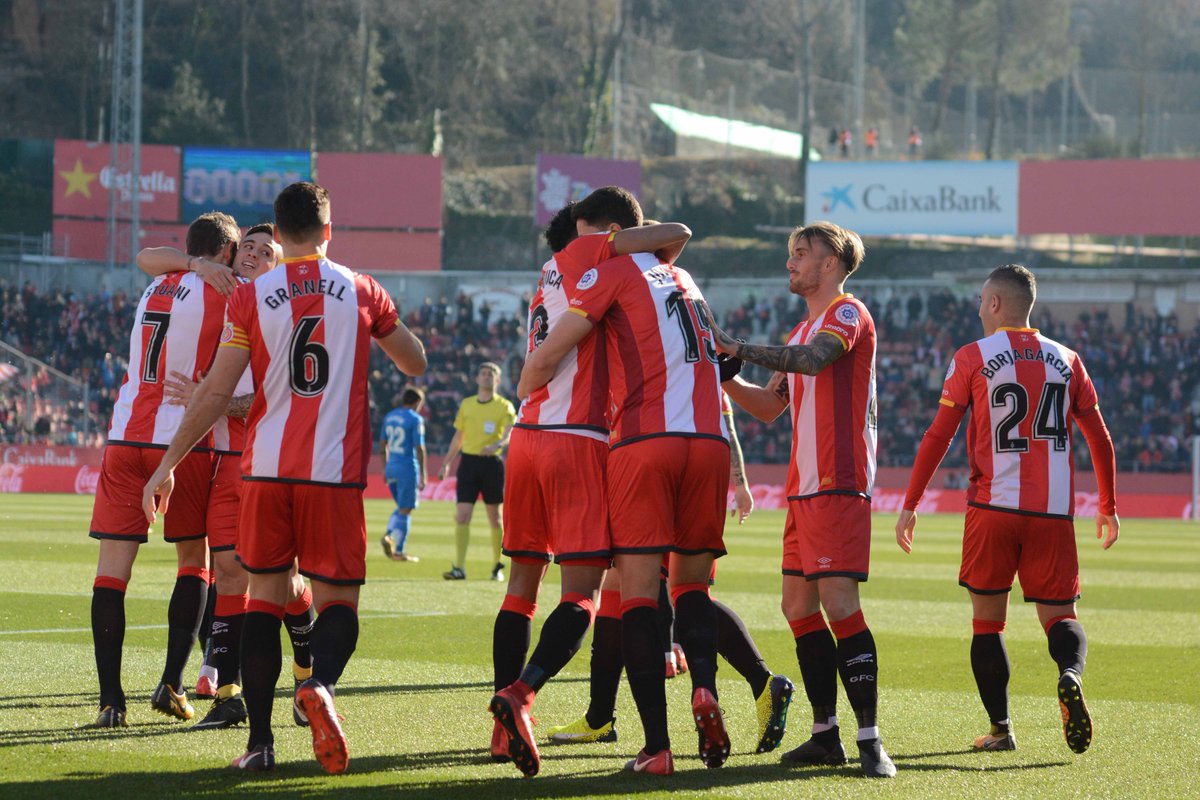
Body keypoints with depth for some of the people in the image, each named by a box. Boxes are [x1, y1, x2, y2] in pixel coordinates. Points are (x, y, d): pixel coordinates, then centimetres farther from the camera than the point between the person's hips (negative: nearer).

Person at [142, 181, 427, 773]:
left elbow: (214, 393, 0)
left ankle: (259, 740, 2)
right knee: (337, 599, 5)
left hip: (266, 468, 0)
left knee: (264, 595, 10)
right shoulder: (361, 292, 5)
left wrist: (168, 464, 7)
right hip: (336, 471, 0)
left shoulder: (251, 297, 2)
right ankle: (320, 684, -27)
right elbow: (415, 364, 20)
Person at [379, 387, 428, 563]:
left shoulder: (389, 417, 9)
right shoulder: (415, 419, -11)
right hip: (408, 468, -6)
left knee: (402, 507, 19)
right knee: (405, 510, 1)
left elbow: (382, 445, 13)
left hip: (391, 468, 6)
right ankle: (399, 551, 2)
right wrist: (422, 475, -8)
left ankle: (388, 535, -3)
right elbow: (419, 449, -13)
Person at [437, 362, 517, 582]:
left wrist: (497, 445, -36)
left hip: (491, 463, -2)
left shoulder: (504, 406, -1)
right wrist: (446, 463, 19)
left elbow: (510, 434, -16)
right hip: (468, 462, 2)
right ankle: (459, 568, -12)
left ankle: (498, 567, 19)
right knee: (462, 516, -9)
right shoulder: (466, 404, 11)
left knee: (494, 518, 6)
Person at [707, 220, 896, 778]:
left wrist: (739, 349, -23)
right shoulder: (805, 329, 23)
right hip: (804, 486, 10)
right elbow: (769, 406, 23)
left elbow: (810, 360, -25)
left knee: (839, 602, -16)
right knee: (799, 606, 8)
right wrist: (726, 375, 8)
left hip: (838, 485, -10)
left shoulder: (847, 314, -5)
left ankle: (870, 740, -17)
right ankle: (825, 735, 13)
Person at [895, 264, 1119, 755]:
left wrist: (910, 505, 6)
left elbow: (938, 437, 0)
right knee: (1059, 617, 7)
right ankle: (1071, 676, -25)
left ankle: (1000, 728, 3)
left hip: (993, 508, -2)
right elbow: (1100, 439, 14)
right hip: (1053, 512, 2)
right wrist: (1108, 507, 25)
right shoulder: (1066, 360, 11)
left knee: (987, 620, 10)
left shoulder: (972, 358, 2)